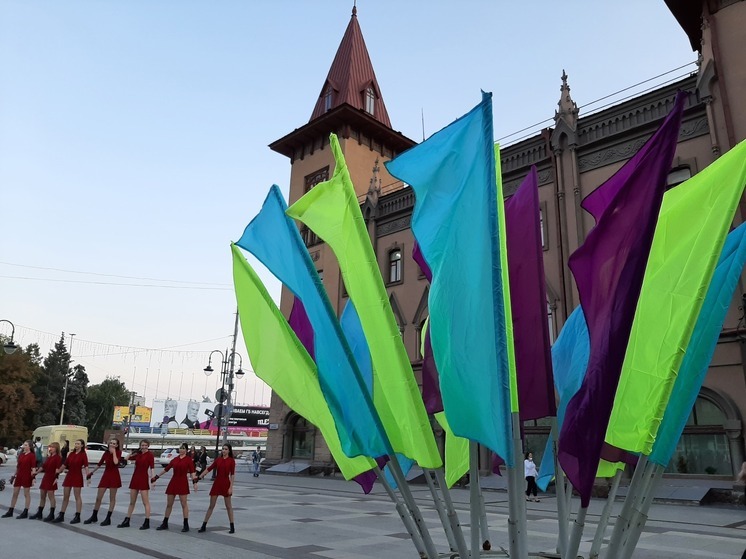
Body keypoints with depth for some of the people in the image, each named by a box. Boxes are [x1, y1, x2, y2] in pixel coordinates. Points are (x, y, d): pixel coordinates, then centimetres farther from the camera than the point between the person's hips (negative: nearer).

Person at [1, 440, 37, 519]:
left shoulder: (32, 455, -9)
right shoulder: (21, 454, 11)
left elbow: (33, 467, -12)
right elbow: (17, 466, 17)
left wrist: (33, 478, -17)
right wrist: (14, 475, 14)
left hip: (27, 477, -7)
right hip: (19, 476, 7)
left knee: (26, 494, 1)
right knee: (15, 494, 11)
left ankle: (25, 513, 6)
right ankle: (10, 512, 20)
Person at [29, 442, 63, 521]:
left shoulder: (58, 457, -9)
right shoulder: (48, 457, 17)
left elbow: (57, 469, -17)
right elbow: (43, 466, 19)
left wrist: (56, 477, -25)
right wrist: (36, 472, 10)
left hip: (51, 478, -8)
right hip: (45, 477, 8)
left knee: (51, 496, -6)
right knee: (42, 496, 13)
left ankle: (51, 515, -1)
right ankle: (39, 513, 22)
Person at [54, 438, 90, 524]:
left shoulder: (83, 454, -7)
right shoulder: (71, 454, 9)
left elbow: (86, 466, -15)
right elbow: (65, 464, 18)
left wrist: (88, 477, -24)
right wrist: (58, 471, 23)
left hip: (77, 477, -6)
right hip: (68, 476, 6)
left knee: (77, 497, -1)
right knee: (65, 496, 10)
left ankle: (77, 517, 3)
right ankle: (61, 515, 19)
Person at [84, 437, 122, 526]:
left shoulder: (118, 452, -5)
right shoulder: (106, 453, 7)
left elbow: (116, 462, -23)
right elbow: (100, 463, 19)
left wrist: (114, 452, -16)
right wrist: (92, 473, 24)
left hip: (114, 476, -5)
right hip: (106, 475, 5)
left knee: (112, 498, 2)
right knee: (98, 497, 6)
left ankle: (108, 518, 8)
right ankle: (94, 517, 22)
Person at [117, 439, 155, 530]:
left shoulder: (149, 454, -9)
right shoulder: (138, 454, 10)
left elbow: (152, 468, -15)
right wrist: (134, 452, 10)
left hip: (144, 479, -7)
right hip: (135, 478, 7)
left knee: (145, 502, -2)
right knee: (132, 502, 15)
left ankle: (147, 523, 3)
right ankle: (126, 521, 23)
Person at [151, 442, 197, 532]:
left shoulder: (188, 460, -3)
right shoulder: (175, 459, 10)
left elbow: (192, 471, -10)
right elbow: (166, 469, 17)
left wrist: (194, 480, -25)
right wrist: (156, 477, 20)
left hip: (183, 483, -5)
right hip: (173, 482, 5)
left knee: (184, 504, -3)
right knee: (169, 504, 10)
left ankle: (186, 525, 3)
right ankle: (165, 524, 21)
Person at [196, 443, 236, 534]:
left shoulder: (231, 461, -6)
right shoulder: (218, 459, 6)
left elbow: (232, 475, -8)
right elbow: (209, 469, 7)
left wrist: (231, 487, -14)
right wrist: (199, 477, 2)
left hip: (226, 483, -3)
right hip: (216, 483, 3)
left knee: (228, 506, 4)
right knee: (211, 505, 8)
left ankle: (232, 527, 12)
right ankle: (204, 526, 14)